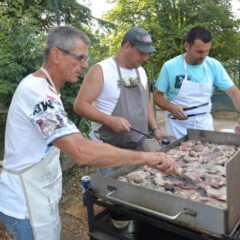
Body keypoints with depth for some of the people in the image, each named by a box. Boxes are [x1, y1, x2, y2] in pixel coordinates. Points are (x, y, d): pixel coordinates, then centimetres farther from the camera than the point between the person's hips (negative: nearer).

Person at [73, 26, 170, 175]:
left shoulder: (141, 71, 8)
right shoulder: (101, 70, -14)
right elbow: (80, 105, -16)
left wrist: (155, 129, 5)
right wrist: (110, 120, -27)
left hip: (137, 146, 7)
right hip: (108, 147, -6)